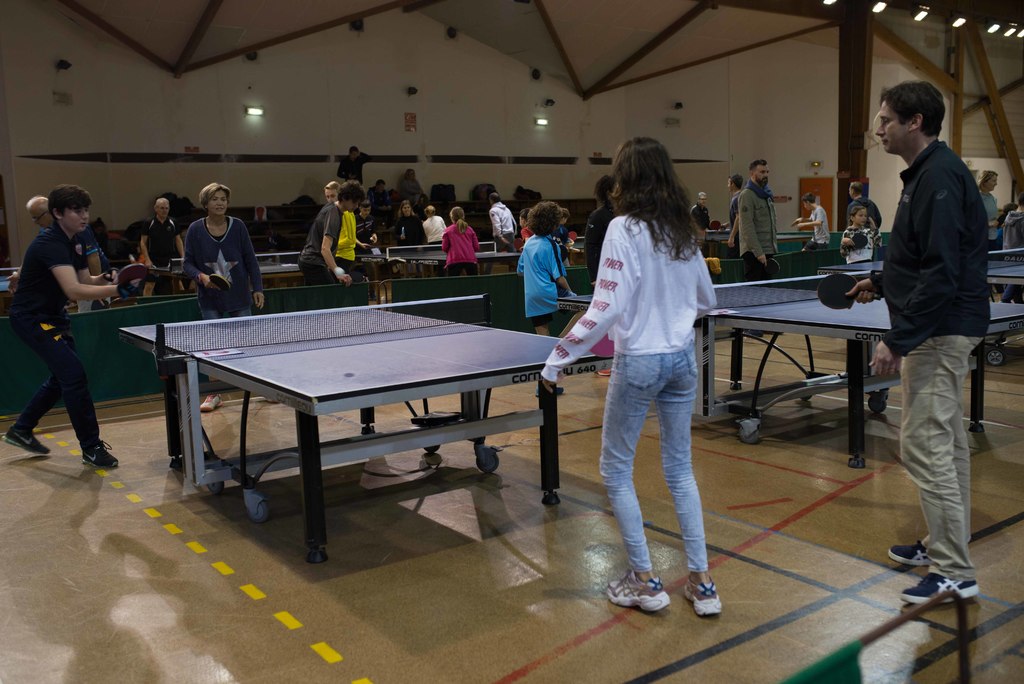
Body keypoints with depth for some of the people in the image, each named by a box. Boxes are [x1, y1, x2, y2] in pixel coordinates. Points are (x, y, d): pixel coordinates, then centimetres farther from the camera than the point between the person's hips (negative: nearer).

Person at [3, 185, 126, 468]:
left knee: (63, 376, 18)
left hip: (51, 315, 10)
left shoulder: (73, 242, 4)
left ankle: (20, 430, 35)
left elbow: (85, 280, 9)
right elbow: (74, 290, -37)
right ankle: (91, 448, -5)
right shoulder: (50, 243, -26)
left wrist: (105, 279, -11)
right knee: (74, 375, -14)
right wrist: (116, 290, -45)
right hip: (31, 318, -10)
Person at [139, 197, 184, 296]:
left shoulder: (172, 223, 4)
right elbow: (143, 242, -1)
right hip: (153, 259, -2)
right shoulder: (149, 223, -3)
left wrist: (183, 257, 0)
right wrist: (147, 260, -10)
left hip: (170, 259, 2)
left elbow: (178, 240, 10)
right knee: (149, 286, -1)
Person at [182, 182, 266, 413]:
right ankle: (214, 395, 13)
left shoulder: (238, 226, -3)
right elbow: (187, 263, 1)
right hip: (210, 299, 0)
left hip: (239, 296, 0)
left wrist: (257, 288, -3)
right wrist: (201, 276, -18)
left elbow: (250, 259, 2)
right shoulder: (195, 230, -4)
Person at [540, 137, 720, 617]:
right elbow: (706, 300, 13)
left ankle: (645, 581, 17)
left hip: (638, 361, -6)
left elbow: (605, 310, -21)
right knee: (680, 469, 16)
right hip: (682, 358, 6)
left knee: (615, 470, 11)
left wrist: (556, 360, -15)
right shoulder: (684, 231, 5)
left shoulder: (624, 229, -14)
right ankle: (701, 583, 20)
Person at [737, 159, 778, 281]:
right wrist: (758, 252, -22)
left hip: (768, 251, 9)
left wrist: (772, 249, 17)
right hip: (753, 252, -9)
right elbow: (747, 227, -18)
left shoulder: (767, 194, 17)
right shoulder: (747, 195, -10)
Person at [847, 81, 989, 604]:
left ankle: (954, 573, 3)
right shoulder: (926, 173, 13)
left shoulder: (939, 177, -19)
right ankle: (946, 543, 30)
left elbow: (942, 272, -25)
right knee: (947, 443, 17)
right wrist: (881, 283, 17)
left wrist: (899, 339, -25)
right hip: (943, 330, 11)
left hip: (939, 333, -11)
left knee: (924, 447, -7)